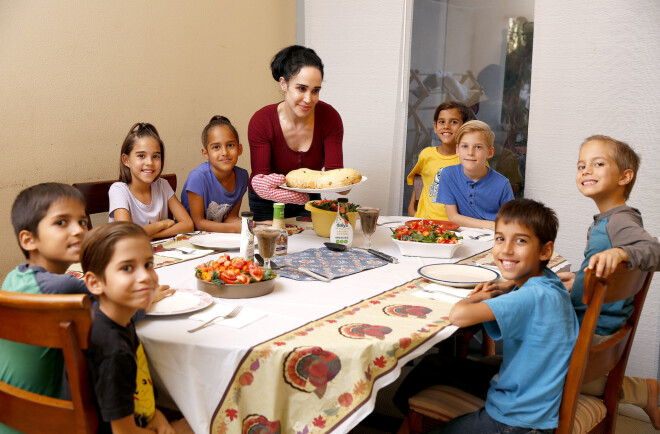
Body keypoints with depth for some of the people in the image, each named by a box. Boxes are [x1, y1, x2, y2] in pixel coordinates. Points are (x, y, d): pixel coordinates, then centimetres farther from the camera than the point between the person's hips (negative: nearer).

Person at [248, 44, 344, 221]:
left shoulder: (329, 118, -20)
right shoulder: (261, 122, -24)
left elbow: (334, 170, -23)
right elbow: (260, 175, -28)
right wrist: (263, 186, -52)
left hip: (309, 200, 2)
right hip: (267, 205, -2)